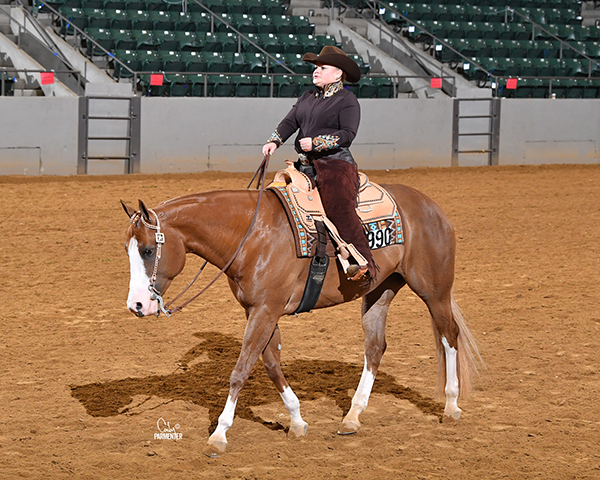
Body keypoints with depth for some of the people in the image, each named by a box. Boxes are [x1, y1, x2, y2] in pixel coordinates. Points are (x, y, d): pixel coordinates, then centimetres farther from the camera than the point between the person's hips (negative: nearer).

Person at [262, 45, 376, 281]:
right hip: (305, 165, 8)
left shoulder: (347, 100, -2)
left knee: (339, 208, -27)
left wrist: (316, 142, -22)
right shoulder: (308, 97, 20)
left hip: (335, 165, -8)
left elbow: (348, 134, -13)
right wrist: (274, 141, -6)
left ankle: (364, 263, -31)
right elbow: (290, 122, 13)